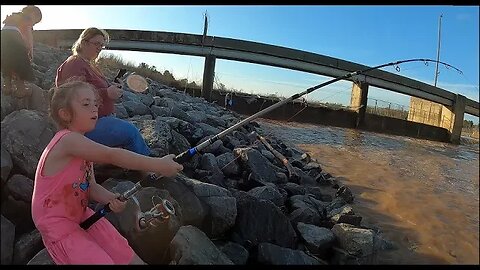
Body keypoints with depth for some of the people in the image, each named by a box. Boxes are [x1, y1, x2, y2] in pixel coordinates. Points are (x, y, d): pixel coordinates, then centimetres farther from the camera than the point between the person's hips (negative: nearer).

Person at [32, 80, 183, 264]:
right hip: (57, 226, -7)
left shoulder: (81, 146, 6)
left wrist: (112, 199, -18)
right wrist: (157, 164, -34)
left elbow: (91, 187, 2)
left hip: (81, 214, 7)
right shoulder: (67, 140, -22)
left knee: (130, 258, -1)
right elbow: (112, 156, -31)